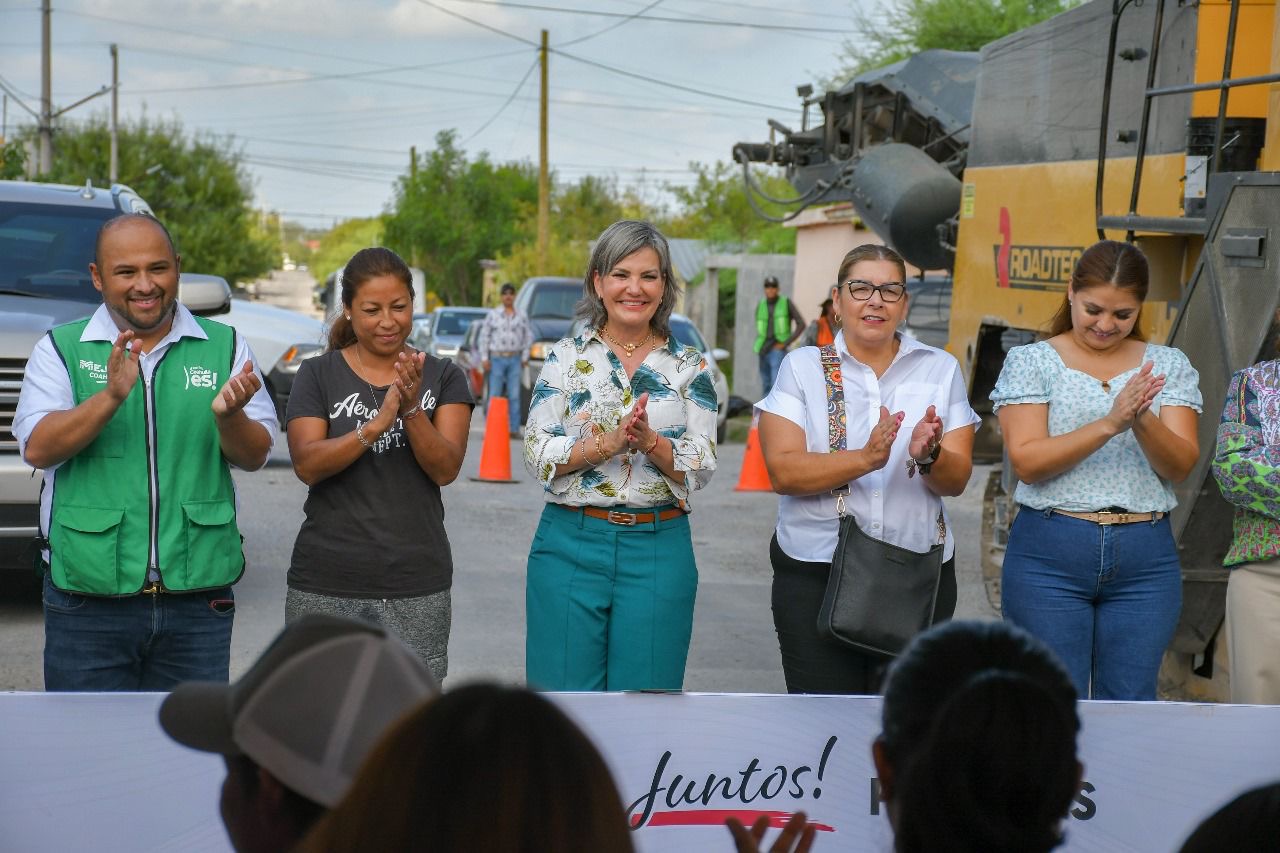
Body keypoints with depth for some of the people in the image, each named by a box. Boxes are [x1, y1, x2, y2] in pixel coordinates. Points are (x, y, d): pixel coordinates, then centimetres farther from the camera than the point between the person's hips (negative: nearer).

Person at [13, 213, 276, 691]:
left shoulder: (224, 346, 7)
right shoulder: (61, 349, 3)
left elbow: (256, 456, 0)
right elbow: (38, 449, -11)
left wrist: (229, 416, -22)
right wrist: (111, 395, -25)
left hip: (198, 596, 2)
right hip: (89, 602, -1)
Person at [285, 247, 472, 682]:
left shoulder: (443, 377, 6)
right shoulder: (318, 374, 4)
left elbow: (446, 468, -5)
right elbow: (307, 464, -9)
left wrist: (412, 409, -21)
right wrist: (376, 425, -23)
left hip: (417, 586, 1)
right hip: (328, 585, 0)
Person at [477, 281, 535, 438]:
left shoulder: (521, 316, 8)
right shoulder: (493, 314, 4)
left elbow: (528, 337, 12)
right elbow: (484, 336, 5)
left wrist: (525, 357, 5)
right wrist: (484, 358, -1)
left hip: (515, 359, 1)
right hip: (497, 359, -1)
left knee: (514, 396, -1)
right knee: (494, 395, -3)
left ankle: (514, 429, 2)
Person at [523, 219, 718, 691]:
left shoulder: (689, 366, 5)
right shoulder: (566, 357, 3)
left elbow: (702, 467, -2)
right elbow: (537, 454, -4)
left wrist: (650, 442, -20)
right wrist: (608, 443, -18)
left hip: (658, 550, 1)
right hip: (571, 543, 0)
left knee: (645, 688, 6)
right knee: (564, 688, 3)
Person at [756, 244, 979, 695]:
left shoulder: (941, 370, 8)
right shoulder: (802, 366, 2)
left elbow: (956, 481, 2)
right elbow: (783, 472, -9)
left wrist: (928, 457, -20)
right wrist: (865, 458, -23)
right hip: (814, 574, -1)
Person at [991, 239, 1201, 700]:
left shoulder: (1169, 366, 9)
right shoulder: (1030, 361, 2)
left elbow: (1180, 467, 0)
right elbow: (1027, 462, -10)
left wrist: (1143, 421, -20)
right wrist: (1110, 424, -21)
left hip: (1145, 561, 2)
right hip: (1049, 556, -2)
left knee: (1130, 703, 5)